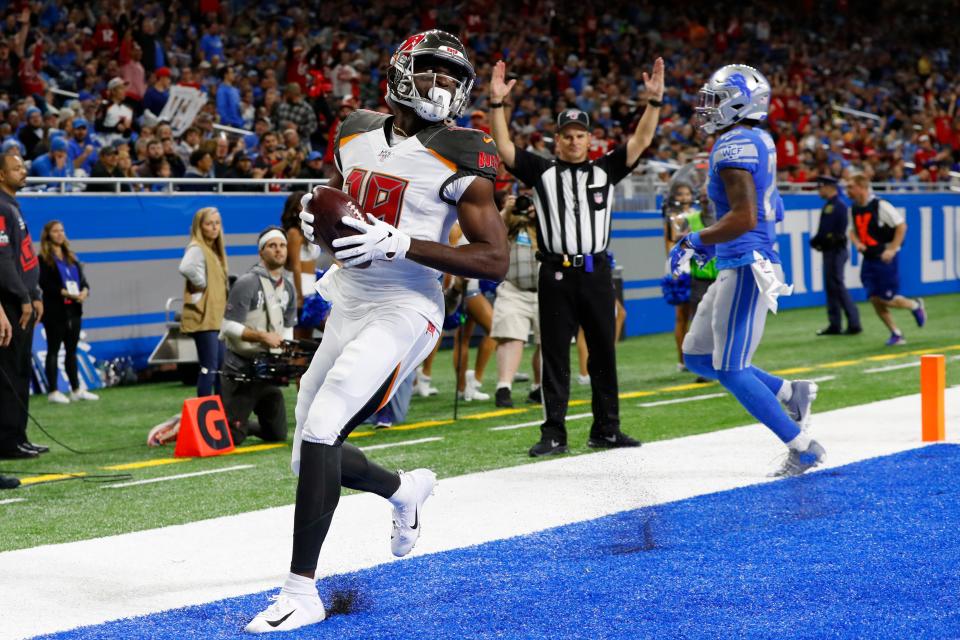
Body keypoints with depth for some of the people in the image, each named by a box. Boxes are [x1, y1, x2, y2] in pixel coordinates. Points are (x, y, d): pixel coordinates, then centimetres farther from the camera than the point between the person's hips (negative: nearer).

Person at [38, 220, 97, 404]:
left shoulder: (72, 258, 17)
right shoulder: (43, 259, -4)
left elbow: (83, 280, 12)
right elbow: (45, 284, -14)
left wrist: (84, 291, -10)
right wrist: (65, 293, -23)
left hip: (73, 309, 6)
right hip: (54, 311, -6)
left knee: (71, 349, 10)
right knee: (54, 349, -1)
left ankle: (76, 389, 14)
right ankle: (53, 391, 2)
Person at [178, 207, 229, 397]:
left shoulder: (215, 250, 16)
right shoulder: (196, 248, -13)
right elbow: (186, 268, -34)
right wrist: (202, 284, -20)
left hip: (215, 317, 10)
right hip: (203, 317, -10)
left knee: (222, 365, 15)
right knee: (209, 367, -10)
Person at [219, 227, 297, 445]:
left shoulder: (288, 287, 10)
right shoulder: (247, 283, -13)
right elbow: (229, 327, -17)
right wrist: (262, 337, -25)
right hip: (241, 369, -7)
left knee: (278, 434, 10)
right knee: (232, 437, -6)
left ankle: (238, 423, 32)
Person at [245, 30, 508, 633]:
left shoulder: (460, 157, -11)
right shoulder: (357, 133, 8)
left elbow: (496, 260, -15)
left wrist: (399, 244, -23)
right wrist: (315, 217, -2)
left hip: (403, 311, -7)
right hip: (346, 307, 7)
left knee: (320, 429, -23)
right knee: (314, 456, 12)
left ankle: (303, 593, -16)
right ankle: (406, 489, 43)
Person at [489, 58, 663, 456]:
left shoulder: (606, 171, 11)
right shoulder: (541, 172, 8)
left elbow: (640, 141, 3)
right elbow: (504, 147, -1)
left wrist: (654, 101, -9)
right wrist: (496, 103, -12)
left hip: (596, 273, 2)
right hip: (556, 276, -2)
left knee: (603, 353, 7)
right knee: (554, 356, 0)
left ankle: (606, 430, 15)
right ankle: (554, 434, 3)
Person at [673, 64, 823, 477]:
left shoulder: (734, 146, -17)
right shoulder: (759, 141, 14)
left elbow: (744, 218, -25)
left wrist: (695, 241, -15)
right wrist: (712, 244, 23)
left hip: (746, 269, -10)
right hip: (742, 264, 10)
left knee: (730, 370, -4)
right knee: (697, 357, 14)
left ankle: (802, 447, 3)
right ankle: (790, 393, 16)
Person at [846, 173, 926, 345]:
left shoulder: (880, 206, -16)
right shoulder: (855, 209, 6)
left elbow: (901, 225, -14)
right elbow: (853, 231, 20)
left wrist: (892, 250, -18)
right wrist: (857, 243, -2)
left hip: (885, 259, -7)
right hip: (868, 259, 7)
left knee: (887, 299, -7)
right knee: (874, 299, 0)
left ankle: (915, 305, 23)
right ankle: (896, 334, 11)